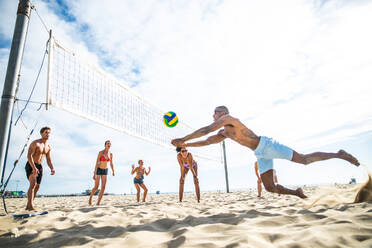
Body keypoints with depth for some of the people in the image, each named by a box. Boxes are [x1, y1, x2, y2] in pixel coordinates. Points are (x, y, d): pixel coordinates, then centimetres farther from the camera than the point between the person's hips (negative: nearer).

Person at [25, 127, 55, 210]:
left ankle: (28, 206, 15)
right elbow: (29, 156, -22)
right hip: (30, 166, -7)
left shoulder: (48, 147, 8)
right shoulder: (35, 143, -13)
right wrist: (34, 167, -33)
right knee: (33, 183, -23)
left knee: (37, 186, 6)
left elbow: (48, 159, 14)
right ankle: (30, 205, -25)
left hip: (39, 166, 7)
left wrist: (52, 168, -3)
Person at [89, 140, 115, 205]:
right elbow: (97, 163, -23)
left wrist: (113, 171, 22)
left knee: (103, 187, -10)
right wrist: (94, 174, -28)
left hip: (105, 171, 4)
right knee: (96, 187, -5)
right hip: (98, 170, -4)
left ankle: (98, 203, -3)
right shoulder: (100, 152, -19)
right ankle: (91, 197, 28)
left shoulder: (110, 154, -3)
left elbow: (111, 163, 12)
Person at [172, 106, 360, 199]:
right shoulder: (223, 133, 18)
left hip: (266, 145, -9)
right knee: (270, 187, 3)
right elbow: (207, 141, 19)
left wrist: (184, 138, -15)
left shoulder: (228, 118, -10)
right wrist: (186, 145, 12)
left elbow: (206, 131, -20)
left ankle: (339, 154, 11)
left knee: (305, 160, -6)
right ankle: (296, 192, 23)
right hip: (260, 154, 9)